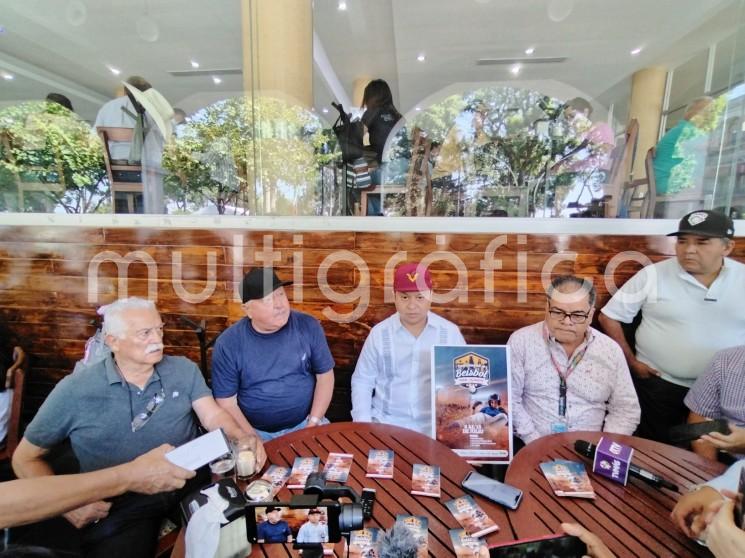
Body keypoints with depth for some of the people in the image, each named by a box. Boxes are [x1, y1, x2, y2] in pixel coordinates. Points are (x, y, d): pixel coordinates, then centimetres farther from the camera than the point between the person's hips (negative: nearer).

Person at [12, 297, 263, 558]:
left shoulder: (184, 370, 0)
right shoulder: (74, 390, -4)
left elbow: (213, 416, -7)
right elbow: (25, 458, 6)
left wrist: (241, 438, -28)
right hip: (120, 506, -1)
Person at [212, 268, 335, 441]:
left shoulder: (308, 326, -8)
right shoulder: (227, 344, -11)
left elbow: (324, 375, 0)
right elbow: (227, 403, -5)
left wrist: (313, 423, -7)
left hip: (303, 423, 0)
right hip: (256, 432, 0)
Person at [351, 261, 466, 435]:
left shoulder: (450, 332, -1)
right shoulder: (379, 333, -2)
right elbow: (362, 381, 5)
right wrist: (363, 422, -6)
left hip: (436, 425, 1)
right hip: (387, 423, 0)